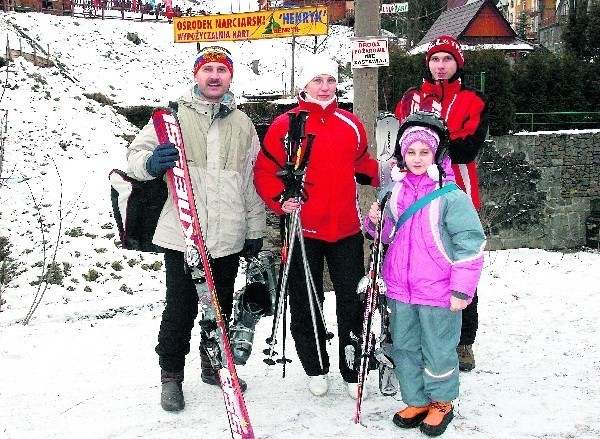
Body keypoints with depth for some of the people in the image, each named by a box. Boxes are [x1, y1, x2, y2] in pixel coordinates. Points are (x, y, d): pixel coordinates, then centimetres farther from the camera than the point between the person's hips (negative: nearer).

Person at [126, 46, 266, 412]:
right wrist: (150, 163, -23)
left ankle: (215, 365, 34)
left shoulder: (243, 124, 14)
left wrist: (255, 229, 14)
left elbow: (253, 181, 16)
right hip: (182, 234, -3)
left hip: (230, 237, 4)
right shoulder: (173, 116, 3)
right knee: (180, 309, -1)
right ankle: (171, 377, 15)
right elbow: (136, 154, 1)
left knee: (222, 306, 14)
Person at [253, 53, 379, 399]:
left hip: (346, 228, 3)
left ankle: (353, 371, 21)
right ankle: (316, 368, 27)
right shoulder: (286, 125, -3)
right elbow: (265, 170, -1)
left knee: (352, 300, 7)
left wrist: (384, 174, 1)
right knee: (306, 303, 9)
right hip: (303, 229, -2)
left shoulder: (350, 124, 9)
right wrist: (280, 199, -16)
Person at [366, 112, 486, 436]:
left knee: (438, 350, 8)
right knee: (404, 346, 16)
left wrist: (462, 289, -12)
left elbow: (471, 243, -11)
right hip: (400, 289, 5)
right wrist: (376, 222, -3)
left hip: (437, 292, -5)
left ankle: (441, 403, 30)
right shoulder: (394, 190, 5)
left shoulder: (450, 196, -12)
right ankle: (416, 401, 34)